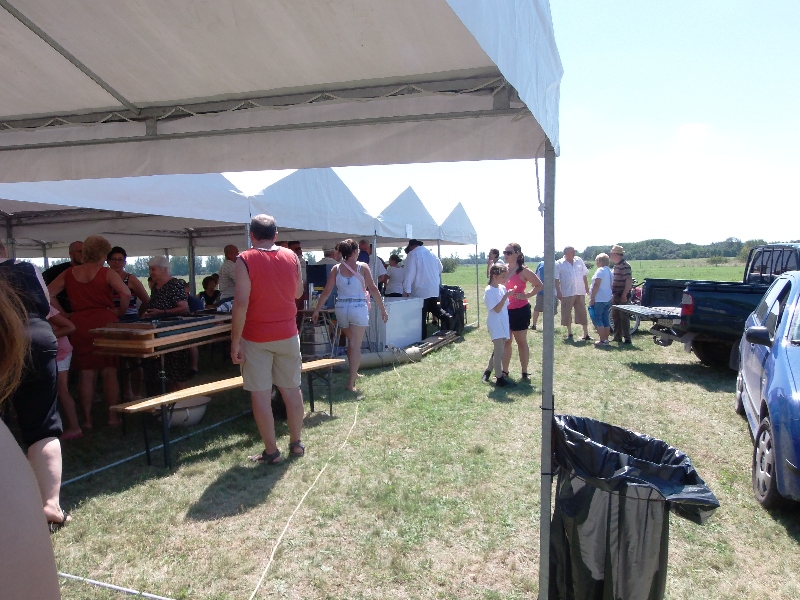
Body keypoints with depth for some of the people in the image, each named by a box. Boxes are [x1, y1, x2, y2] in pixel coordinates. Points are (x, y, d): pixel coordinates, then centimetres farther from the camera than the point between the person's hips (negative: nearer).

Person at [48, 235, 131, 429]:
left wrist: (63, 314, 9)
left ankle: (87, 420, 15)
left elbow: (48, 293, 6)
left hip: (80, 326, 3)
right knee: (109, 372, 6)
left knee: (86, 374, 10)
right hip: (105, 322, -3)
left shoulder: (69, 273, 9)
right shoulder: (107, 273, -4)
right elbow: (125, 293, -17)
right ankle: (113, 417, 10)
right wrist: (121, 311, -1)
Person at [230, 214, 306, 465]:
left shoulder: (245, 260, -11)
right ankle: (296, 443, 24)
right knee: (292, 388, 14)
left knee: (260, 393, 4)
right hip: (287, 334, 4)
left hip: (256, 338, -4)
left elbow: (241, 303, -18)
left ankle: (271, 452, 10)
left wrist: (235, 341, -13)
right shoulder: (291, 257, 1)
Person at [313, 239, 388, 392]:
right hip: (359, 308, -3)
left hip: (341, 308, 3)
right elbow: (373, 289, -6)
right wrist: (382, 309, 0)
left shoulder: (336, 269, 2)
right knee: (355, 345, -2)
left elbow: (326, 291, 0)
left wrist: (317, 310, 7)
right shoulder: (362, 267, -4)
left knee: (351, 342, 22)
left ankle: (354, 373, 35)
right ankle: (351, 383, -5)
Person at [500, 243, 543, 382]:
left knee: (521, 341, 4)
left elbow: (539, 285, -7)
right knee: (505, 342, 11)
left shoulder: (523, 271, -10)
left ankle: (524, 373, 14)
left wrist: (527, 295, -16)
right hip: (505, 310, 5)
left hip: (520, 310, -5)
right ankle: (504, 371, 20)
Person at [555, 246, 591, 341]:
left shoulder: (579, 261, 8)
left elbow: (584, 275, 14)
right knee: (567, 313, 5)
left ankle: (586, 334, 10)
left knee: (582, 313, 5)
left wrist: (587, 287, 12)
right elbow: (556, 279, -5)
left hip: (580, 292, 3)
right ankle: (569, 333, 19)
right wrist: (558, 291, -10)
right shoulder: (559, 264, -3)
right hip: (567, 293, -3)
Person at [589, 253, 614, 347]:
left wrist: (592, 298, -18)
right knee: (605, 320, 12)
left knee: (597, 319, -5)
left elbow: (596, 285, -20)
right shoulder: (610, 271, 16)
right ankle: (606, 340, 14)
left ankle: (602, 341, -8)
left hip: (599, 300, -9)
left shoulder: (600, 270, -13)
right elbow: (610, 285, 19)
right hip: (608, 299, 9)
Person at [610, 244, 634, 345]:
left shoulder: (624, 265, -16)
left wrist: (624, 295, -25)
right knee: (615, 316, 15)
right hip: (616, 295, 10)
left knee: (623, 317, -5)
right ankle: (617, 337, 24)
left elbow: (629, 281, -22)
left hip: (622, 296, -10)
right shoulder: (616, 265, 13)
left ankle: (627, 339, 0)